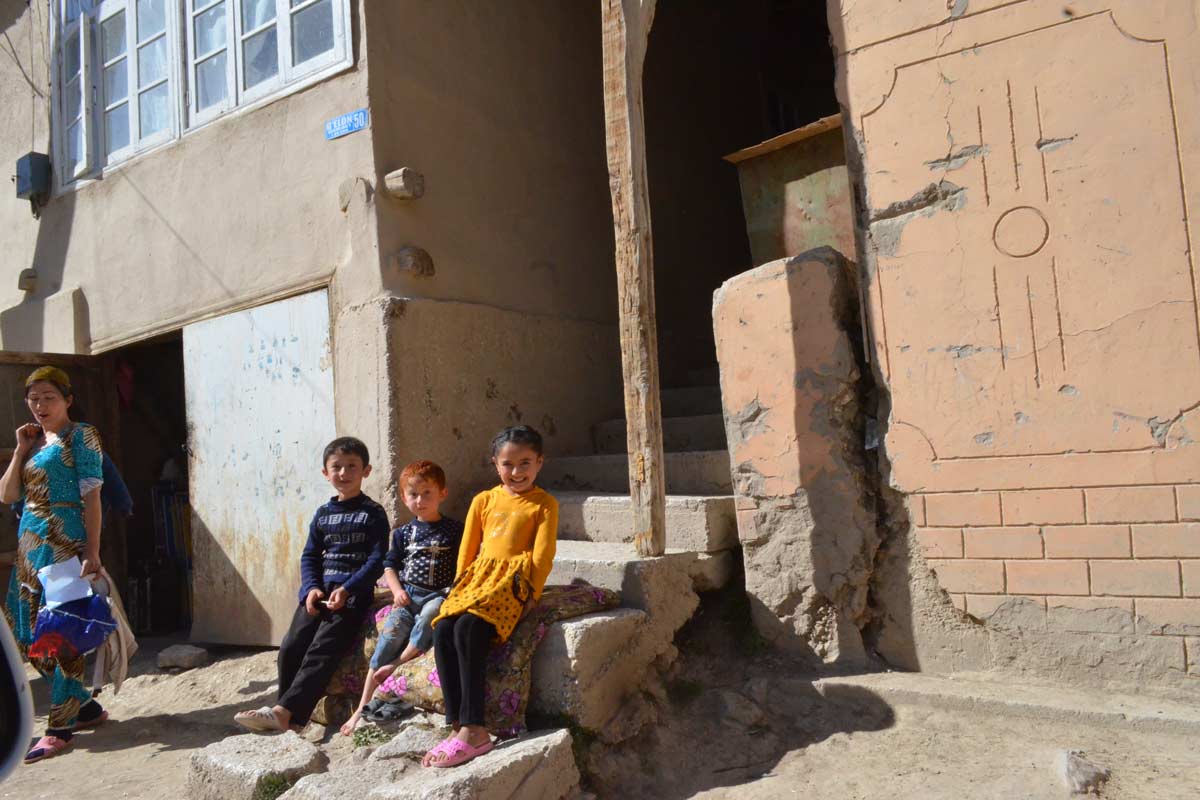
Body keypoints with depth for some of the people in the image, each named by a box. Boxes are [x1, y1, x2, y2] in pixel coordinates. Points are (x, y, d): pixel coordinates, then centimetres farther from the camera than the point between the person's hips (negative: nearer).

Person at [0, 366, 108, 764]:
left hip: (64, 542, -8)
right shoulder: (34, 439, 16)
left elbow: (91, 495, -11)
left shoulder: (79, 435, -4)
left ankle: (61, 726, 4)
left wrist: (92, 552, -17)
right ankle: (85, 706, 23)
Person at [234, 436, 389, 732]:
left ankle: (283, 711, -22)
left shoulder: (373, 513, 1)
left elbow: (376, 560, -6)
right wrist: (311, 588, -4)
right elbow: (309, 556, 15)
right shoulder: (322, 514, 16)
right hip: (319, 591, 5)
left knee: (321, 650, -20)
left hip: (353, 594, -5)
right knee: (291, 646, -11)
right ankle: (290, 717, -4)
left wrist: (347, 590, -16)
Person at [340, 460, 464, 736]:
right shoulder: (403, 533, 13)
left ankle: (397, 665, -26)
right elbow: (390, 565, 17)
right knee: (390, 633, -18)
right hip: (408, 595, 2)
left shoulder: (454, 530, 4)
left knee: (430, 613, -36)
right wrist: (397, 591, 0)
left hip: (439, 594, -2)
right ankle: (363, 707, -16)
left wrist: (456, 591, -10)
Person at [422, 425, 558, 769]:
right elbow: (468, 548, 19)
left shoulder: (544, 504, 5)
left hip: (512, 582, -5)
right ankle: (458, 726, -18)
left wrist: (532, 594, -10)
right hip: (477, 579, 5)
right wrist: (460, 588, 12)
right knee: (442, 630, -21)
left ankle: (473, 729, -26)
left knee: (468, 628, -29)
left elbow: (542, 554, -2)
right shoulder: (484, 500, 18)